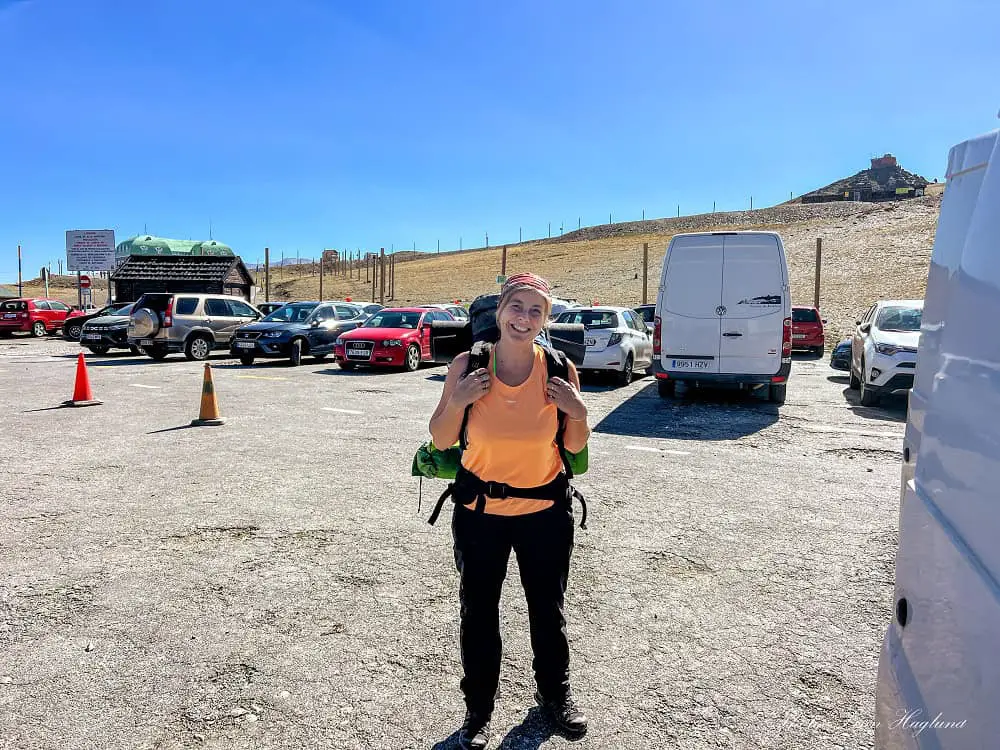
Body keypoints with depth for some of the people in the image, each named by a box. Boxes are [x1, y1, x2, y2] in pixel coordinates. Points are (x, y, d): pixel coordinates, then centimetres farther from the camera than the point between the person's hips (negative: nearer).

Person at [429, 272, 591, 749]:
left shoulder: (559, 370, -11)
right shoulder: (468, 365, -13)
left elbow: (574, 446, 1)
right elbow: (440, 441, -6)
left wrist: (579, 412, -18)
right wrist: (458, 401, -23)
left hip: (546, 511, 1)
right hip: (480, 513, 0)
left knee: (548, 607, 19)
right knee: (478, 612, 13)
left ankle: (555, 693, 45)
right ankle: (478, 709, 36)